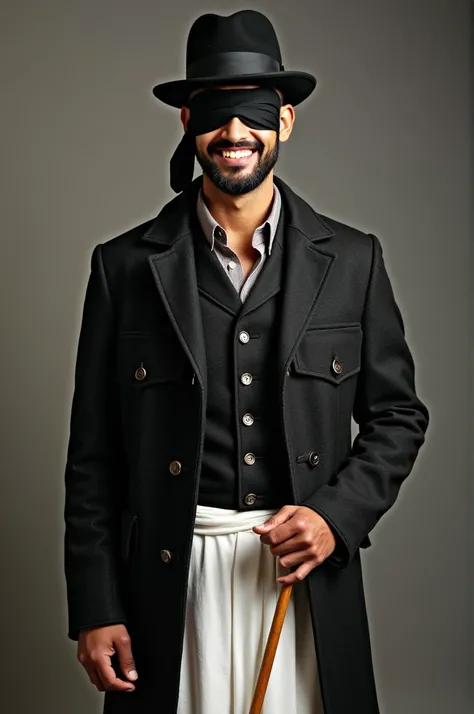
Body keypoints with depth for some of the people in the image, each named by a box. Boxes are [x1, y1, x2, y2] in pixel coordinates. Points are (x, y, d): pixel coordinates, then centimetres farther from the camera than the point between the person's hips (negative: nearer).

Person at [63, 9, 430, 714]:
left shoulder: (351, 260, 3)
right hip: (170, 583, -1)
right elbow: (93, 454, 1)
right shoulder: (124, 265, 0)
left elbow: (398, 414, 9)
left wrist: (337, 514, -8)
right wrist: (95, 609, -2)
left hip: (308, 579, 1)